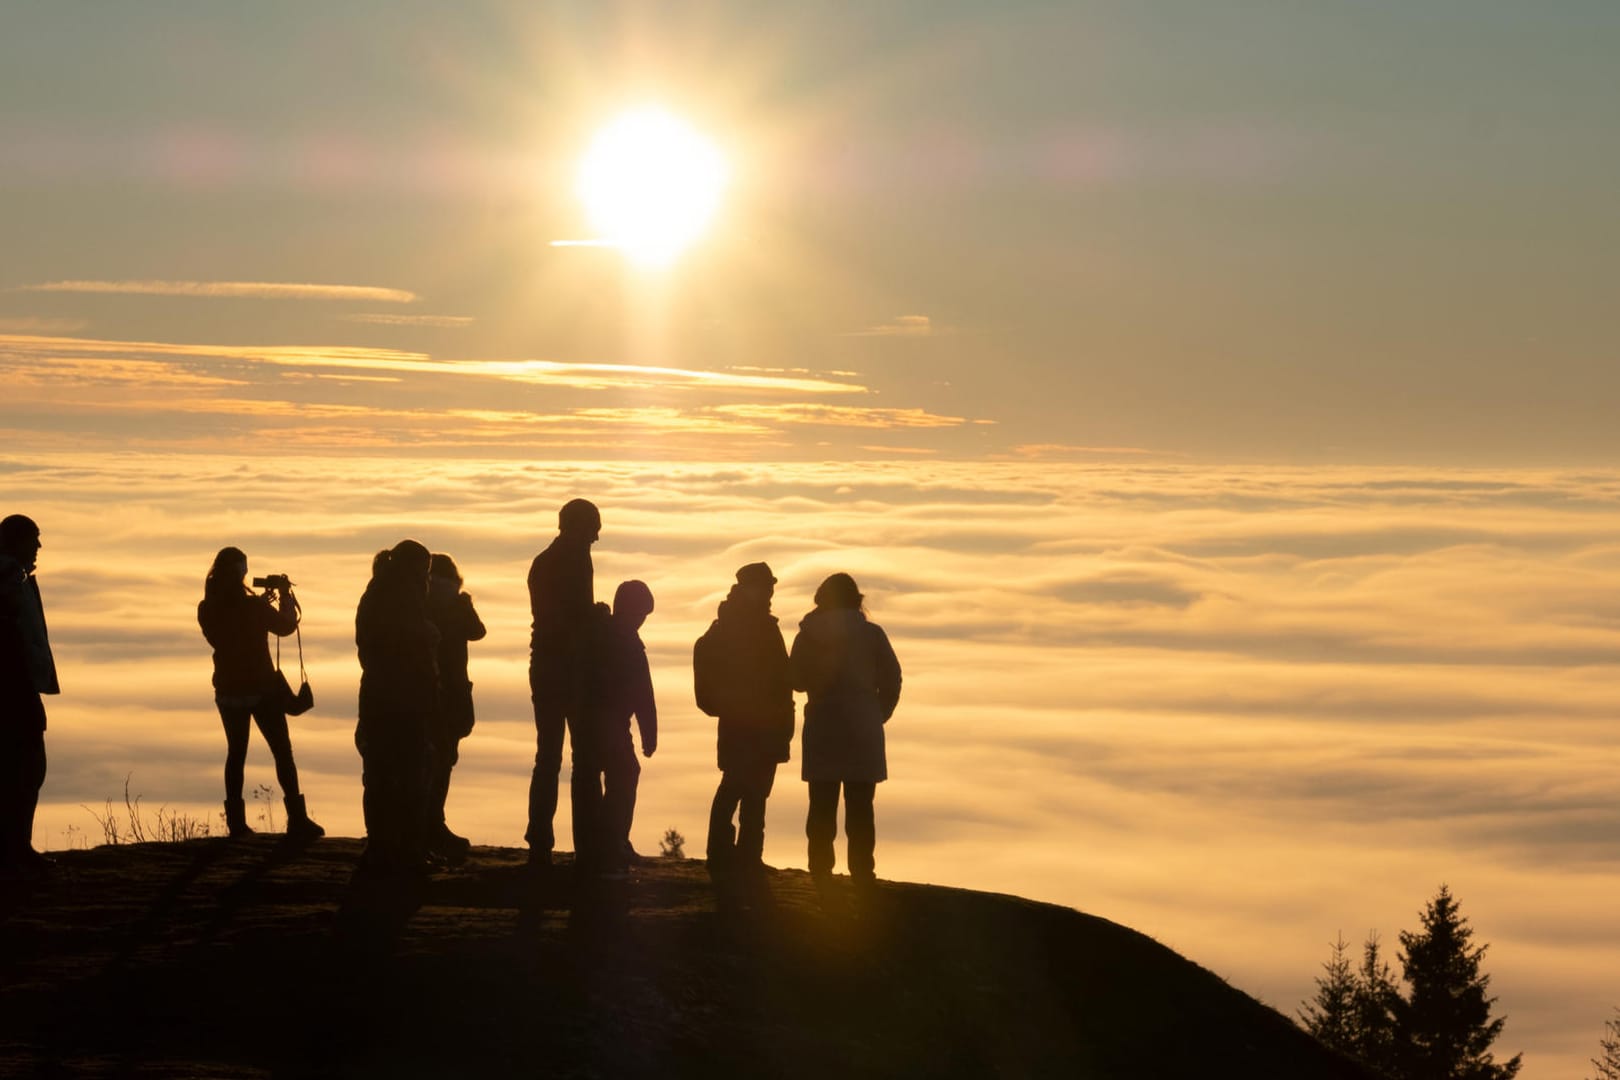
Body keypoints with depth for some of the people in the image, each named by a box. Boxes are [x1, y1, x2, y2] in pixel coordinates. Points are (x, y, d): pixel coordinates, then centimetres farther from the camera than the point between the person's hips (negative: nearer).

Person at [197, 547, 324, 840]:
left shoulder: (207, 610, -4)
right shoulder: (253, 607, -16)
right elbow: (286, 625, -2)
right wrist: (285, 594, 10)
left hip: (228, 690, 4)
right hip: (261, 688, -4)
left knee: (236, 753, 13)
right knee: (282, 751, 2)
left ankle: (236, 822, 9)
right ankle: (296, 819, -4)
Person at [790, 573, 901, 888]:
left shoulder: (810, 635, 0)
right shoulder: (871, 634, -2)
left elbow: (796, 679, 4)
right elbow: (891, 680, -3)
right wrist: (878, 715, 9)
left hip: (822, 729, 1)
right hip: (862, 729, 0)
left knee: (822, 806, 5)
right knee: (860, 809, 3)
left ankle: (820, 875, 2)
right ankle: (861, 873, -1)